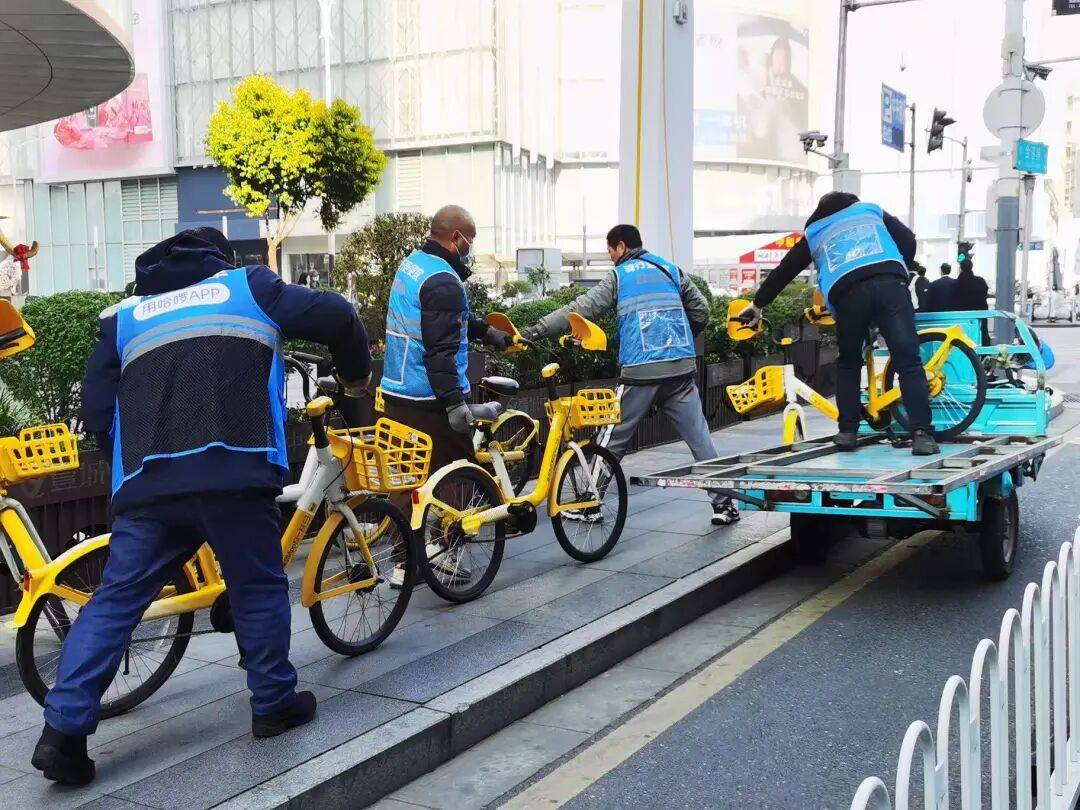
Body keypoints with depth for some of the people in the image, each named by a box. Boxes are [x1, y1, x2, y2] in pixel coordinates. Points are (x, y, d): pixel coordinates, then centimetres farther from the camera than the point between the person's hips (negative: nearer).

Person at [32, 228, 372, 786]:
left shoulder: (123, 315, 24)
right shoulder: (248, 286, 16)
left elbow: (97, 409, 16)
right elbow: (334, 314, 7)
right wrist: (356, 372, 24)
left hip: (147, 484, 3)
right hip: (235, 473, -3)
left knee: (113, 602, 6)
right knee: (259, 590, 12)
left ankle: (63, 730, 2)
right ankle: (274, 703, 21)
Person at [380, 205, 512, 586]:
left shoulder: (411, 264, 13)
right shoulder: (443, 282, -17)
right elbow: (440, 348, -24)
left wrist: (484, 329, 32)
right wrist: (454, 401, -26)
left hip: (397, 392, 9)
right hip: (431, 398, -9)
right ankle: (440, 544, 3)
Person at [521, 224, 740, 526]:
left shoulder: (618, 276, 5)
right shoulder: (671, 270, 16)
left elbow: (580, 311, -3)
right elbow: (701, 310, 17)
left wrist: (535, 331, -1)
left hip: (639, 372, -3)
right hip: (681, 368, 3)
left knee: (613, 440, 8)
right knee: (700, 437, 5)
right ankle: (724, 503, 4)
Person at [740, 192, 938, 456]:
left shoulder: (814, 233, 33)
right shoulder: (871, 210, 33)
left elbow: (784, 270, 34)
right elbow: (908, 241, 21)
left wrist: (758, 304, 43)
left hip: (848, 292, 1)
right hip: (890, 283, 0)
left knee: (848, 364, 19)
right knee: (908, 362, -4)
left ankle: (847, 431, 12)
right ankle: (921, 434, -15)